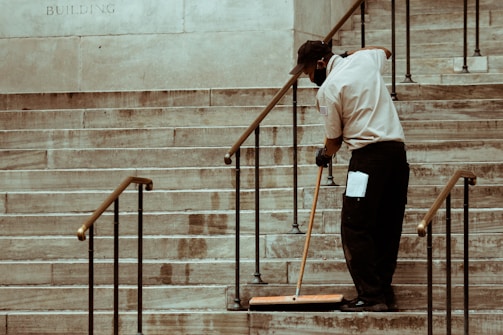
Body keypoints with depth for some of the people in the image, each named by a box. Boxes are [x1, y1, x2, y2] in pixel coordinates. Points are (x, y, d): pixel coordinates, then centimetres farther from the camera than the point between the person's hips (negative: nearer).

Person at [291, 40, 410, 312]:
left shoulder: (327, 89, -7)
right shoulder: (365, 58, 13)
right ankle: (385, 294, 12)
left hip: (369, 154, -8)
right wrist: (348, 53, 39)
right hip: (397, 149, 8)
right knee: (387, 228, 10)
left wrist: (324, 154, 24)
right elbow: (384, 51, 39)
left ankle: (371, 296, -13)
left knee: (355, 227, -7)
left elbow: (334, 139, 3)